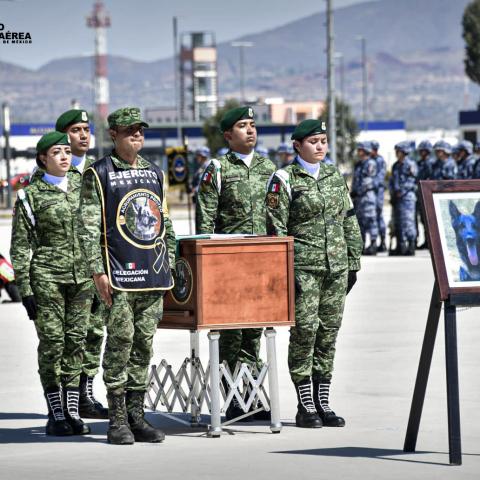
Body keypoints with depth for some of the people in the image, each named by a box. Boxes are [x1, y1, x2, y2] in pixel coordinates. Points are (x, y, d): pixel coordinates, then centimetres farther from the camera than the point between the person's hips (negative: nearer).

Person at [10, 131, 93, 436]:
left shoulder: (81, 189, 12)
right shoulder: (31, 195, 0)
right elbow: (20, 247, -1)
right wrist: (25, 288, -8)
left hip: (82, 276, 4)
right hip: (47, 276, -4)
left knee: (76, 341, 3)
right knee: (52, 342, -4)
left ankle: (72, 411, 9)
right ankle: (56, 414, 3)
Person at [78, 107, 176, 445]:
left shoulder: (154, 173, 16)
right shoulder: (98, 174, 0)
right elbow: (89, 226, -5)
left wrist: (169, 265, 15)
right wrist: (98, 271, -11)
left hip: (154, 275, 5)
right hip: (120, 275, -5)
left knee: (144, 343, 6)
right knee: (120, 341, -6)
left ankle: (137, 415, 11)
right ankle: (117, 420, -1)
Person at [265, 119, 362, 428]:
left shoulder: (335, 177, 13)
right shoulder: (284, 180, -3)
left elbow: (350, 223, 17)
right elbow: (275, 228, -7)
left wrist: (353, 263, 12)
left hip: (336, 266, 5)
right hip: (303, 266, -5)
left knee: (330, 330, 5)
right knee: (305, 328, -8)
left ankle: (323, 403, 12)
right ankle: (305, 405, -1)